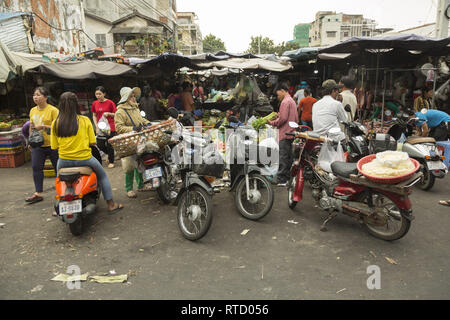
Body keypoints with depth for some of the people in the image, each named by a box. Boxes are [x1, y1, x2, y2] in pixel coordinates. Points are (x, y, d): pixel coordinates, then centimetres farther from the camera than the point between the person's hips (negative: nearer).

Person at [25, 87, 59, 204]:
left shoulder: (53, 110, -10)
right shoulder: (32, 110, 11)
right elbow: (31, 126, 22)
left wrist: (43, 126, -22)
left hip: (52, 144, -6)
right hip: (37, 145, 6)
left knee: (58, 168, 6)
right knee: (36, 167, 0)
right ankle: (38, 193, 8)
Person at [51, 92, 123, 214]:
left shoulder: (55, 124, -3)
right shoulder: (85, 120, -8)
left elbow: (54, 147, 0)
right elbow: (92, 142, -5)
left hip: (65, 161, 2)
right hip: (84, 159, -2)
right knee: (102, 175, 22)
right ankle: (111, 205, 21)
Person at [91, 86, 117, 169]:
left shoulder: (110, 103, -7)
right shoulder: (94, 103, 6)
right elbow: (94, 116, 12)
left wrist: (108, 113, -21)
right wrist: (96, 126, 0)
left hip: (109, 127, -4)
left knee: (109, 145, 0)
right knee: (100, 145, 5)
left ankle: (111, 161, 18)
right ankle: (109, 154, 34)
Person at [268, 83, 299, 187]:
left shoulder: (285, 101, -11)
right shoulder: (292, 101, 19)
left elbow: (283, 118, -20)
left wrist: (272, 123, -6)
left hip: (285, 134, -10)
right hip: (291, 133, 10)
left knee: (283, 157, -9)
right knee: (288, 157, 13)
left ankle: (281, 180, -7)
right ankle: (288, 178, 19)